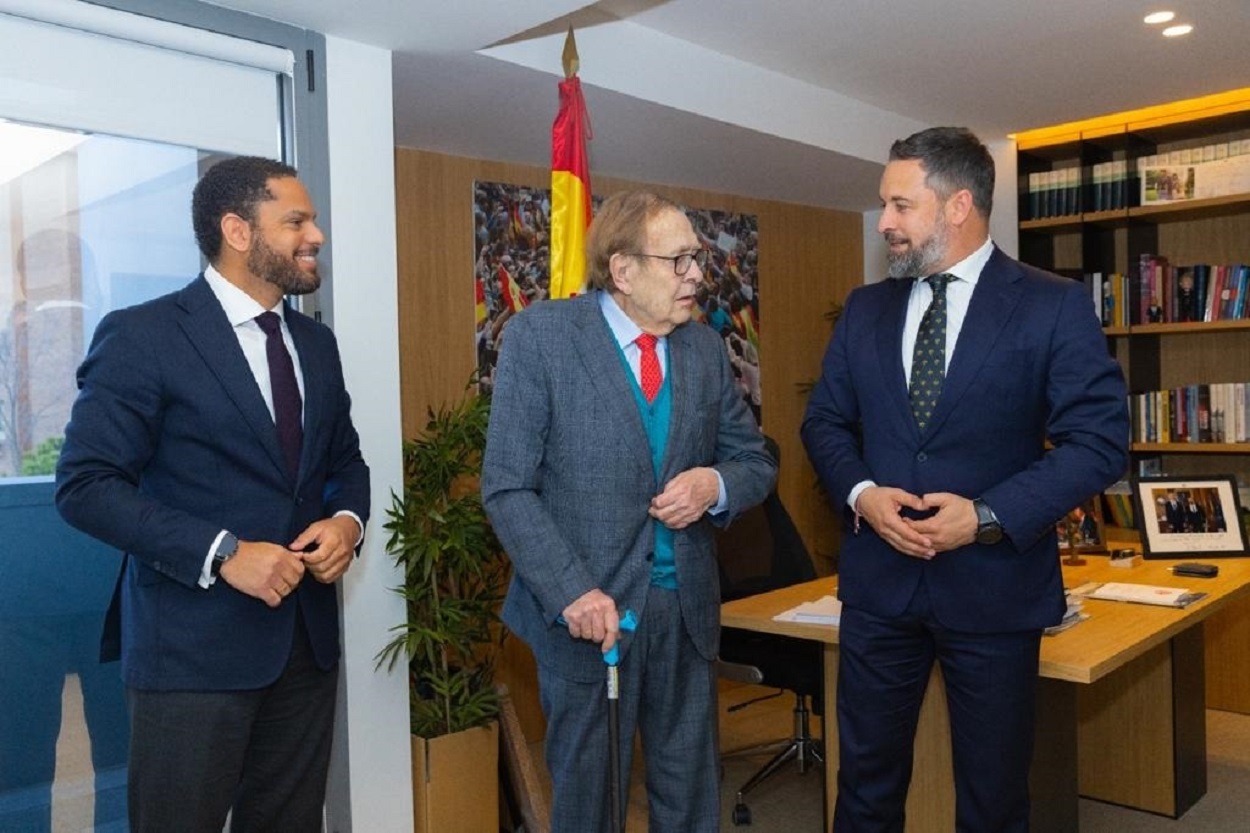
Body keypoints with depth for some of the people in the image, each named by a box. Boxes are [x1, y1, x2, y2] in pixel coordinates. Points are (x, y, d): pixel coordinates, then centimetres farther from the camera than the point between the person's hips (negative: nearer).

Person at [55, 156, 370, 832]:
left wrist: (347, 520, -4)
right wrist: (221, 553, -20)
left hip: (308, 636, 6)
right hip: (195, 644, -6)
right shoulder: (141, 335, -8)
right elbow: (86, 484, -12)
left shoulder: (316, 344, 12)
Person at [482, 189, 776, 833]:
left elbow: (756, 461, 12)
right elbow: (507, 489, -11)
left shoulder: (706, 347, 5)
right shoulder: (540, 335, -9)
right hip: (588, 610, -4)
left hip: (686, 610, 4)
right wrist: (572, 591, -21)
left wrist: (716, 484, -11)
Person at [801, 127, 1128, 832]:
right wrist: (861, 493, -10)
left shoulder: (1055, 306, -6)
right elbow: (825, 420, 10)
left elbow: (1100, 440, -9)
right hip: (879, 578, 3)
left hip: (994, 583, -3)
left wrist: (989, 516, -18)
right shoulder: (866, 308, 7)